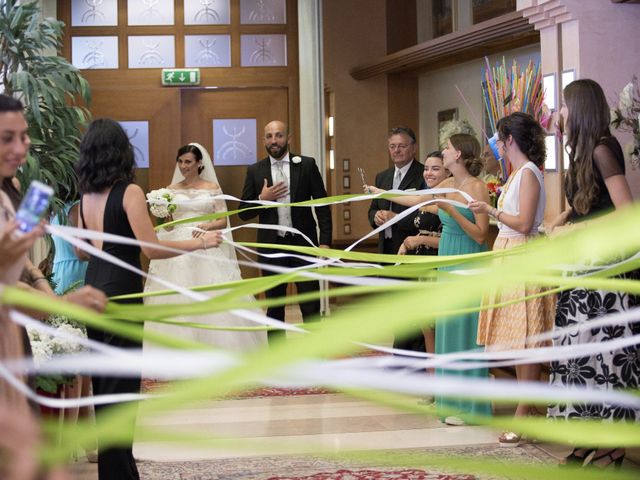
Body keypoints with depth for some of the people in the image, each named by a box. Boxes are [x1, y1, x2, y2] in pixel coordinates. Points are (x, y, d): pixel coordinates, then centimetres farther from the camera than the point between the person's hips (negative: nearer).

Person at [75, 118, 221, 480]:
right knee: (120, 382, -3)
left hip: (93, 289, 7)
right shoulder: (129, 191, -12)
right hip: (121, 291, -7)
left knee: (103, 378, 16)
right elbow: (152, 248, -16)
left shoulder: (86, 195, 7)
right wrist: (200, 242, -7)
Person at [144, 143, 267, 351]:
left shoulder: (212, 188, 6)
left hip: (207, 250, -1)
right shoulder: (172, 189, 10)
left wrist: (208, 226, -16)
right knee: (178, 299, -4)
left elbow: (223, 220, 2)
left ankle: (216, 349, 5)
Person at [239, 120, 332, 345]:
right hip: (271, 246, 2)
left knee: (311, 305, -1)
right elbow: (244, 213, 6)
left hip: (303, 243, -1)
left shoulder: (307, 165, 1)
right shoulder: (255, 171, 4)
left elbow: (322, 204, 2)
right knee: (274, 307, 8)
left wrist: (325, 240, -5)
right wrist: (262, 199, -13)